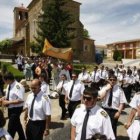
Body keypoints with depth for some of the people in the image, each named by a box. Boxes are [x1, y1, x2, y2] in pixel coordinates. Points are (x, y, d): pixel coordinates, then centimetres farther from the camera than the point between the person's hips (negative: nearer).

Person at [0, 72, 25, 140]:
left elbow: (20, 100, -30)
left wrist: (8, 102, -25)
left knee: (11, 127, 1)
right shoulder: (9, 86, 0)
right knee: (16, 124, 24)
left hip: (16, 109, -9)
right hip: (10, 108, 9)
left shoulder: (18, 86, -26)